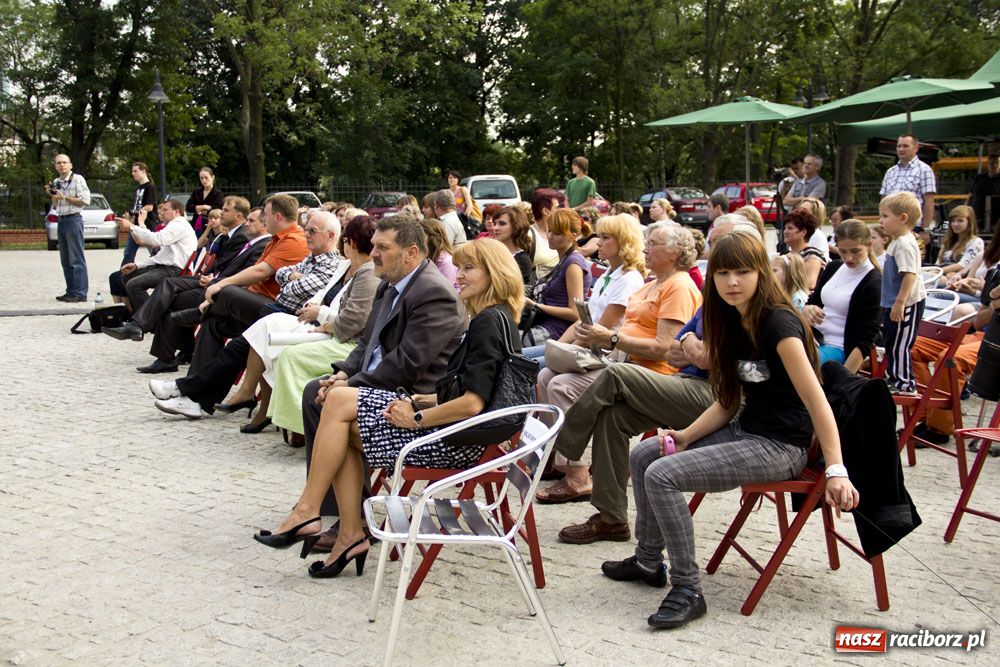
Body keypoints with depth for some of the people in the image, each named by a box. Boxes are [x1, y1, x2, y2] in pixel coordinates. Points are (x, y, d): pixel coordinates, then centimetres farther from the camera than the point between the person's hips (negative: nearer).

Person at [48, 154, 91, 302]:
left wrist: (64, 197, -13)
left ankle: (80, 294, -9)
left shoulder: (78, 179, -6)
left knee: (77, 259, -8)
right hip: (61, 221, 8)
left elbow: (85, 200, -13)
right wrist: (51, 195, 4)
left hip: (73, 220, -8)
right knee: (65, 260, 9)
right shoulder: (56, 182, 16)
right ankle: (70, 291, 14)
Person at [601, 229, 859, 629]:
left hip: (779, 447, -9)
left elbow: (817, 402, -23)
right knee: (642, 456, 10)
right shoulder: (733, 322, 7)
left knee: (661, 475, -22)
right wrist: (686, 436, -4)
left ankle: (687, 591, -12)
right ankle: (649, 561, 23)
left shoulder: (777, 323, -20)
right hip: (744, 431, 9)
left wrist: (836, 471, -28)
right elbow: (729, 402, 10)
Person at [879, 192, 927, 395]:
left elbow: (910, 275, -27)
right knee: (890, 342, 18)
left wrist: (900, 302, -29)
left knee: (899, 345, -5)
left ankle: (904, 384, 2)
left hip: (907, 305, -11)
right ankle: (892, 379, 30)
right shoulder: (897, 242, 15)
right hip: (894, 304, 11)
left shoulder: (905, 244, -19)